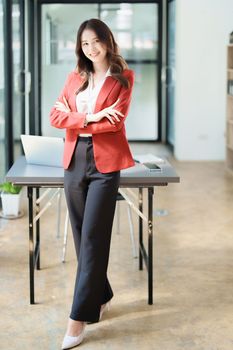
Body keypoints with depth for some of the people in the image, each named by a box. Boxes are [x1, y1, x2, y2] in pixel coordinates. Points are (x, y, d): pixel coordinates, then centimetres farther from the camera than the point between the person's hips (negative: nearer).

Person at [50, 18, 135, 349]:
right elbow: (56, 116, 2)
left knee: (93, 239, -6)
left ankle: (79, 317, -3)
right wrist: (89, 117, -13)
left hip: (105, 163, -5)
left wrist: (75, 120, -6)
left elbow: (115, 121, -11)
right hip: (75, 161, 5)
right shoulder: (75, 77, 13)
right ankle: (101, 296, 29)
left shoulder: (123, 77, 1)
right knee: (81, 236, 11)